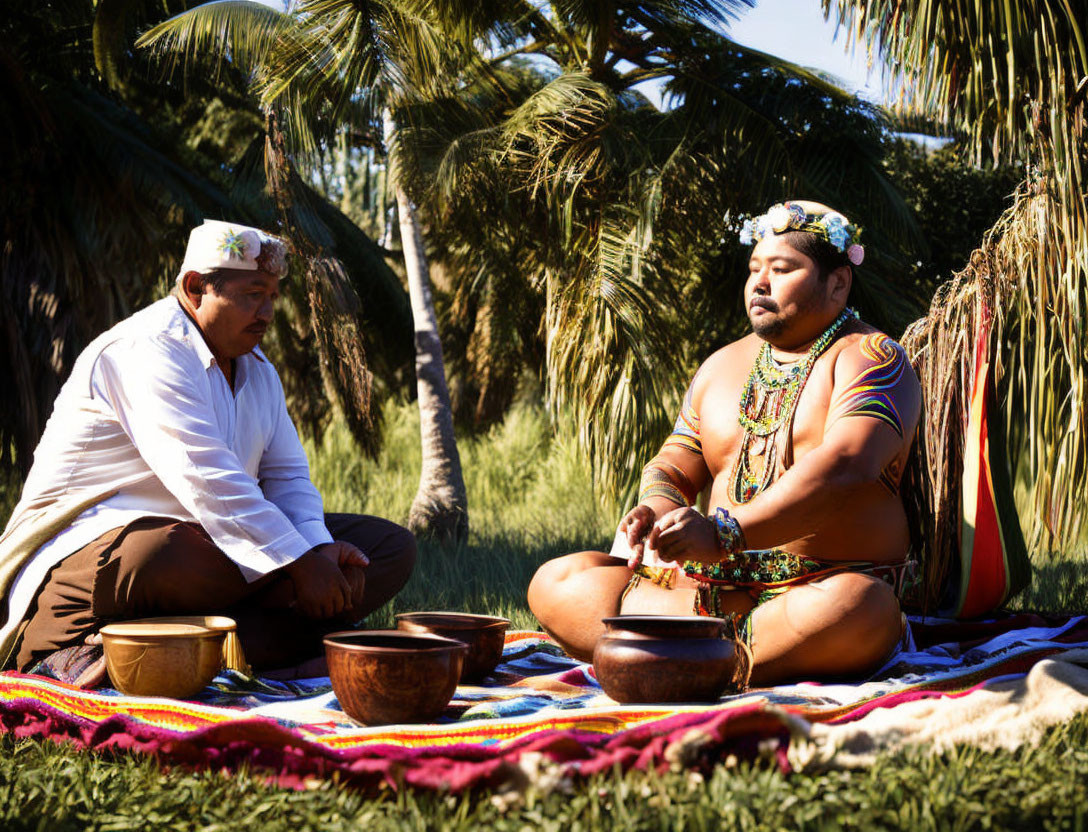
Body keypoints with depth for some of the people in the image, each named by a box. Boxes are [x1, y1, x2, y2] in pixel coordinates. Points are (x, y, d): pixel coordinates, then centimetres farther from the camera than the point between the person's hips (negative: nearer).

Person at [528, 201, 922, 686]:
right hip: (716, 585, 6)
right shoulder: (723, 365, 20)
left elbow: (845, 468, -19)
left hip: (815, 588, -6)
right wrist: (657, 510, -9)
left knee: (850, 609, -41)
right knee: (554, 582, -9)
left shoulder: (871, 360, -2)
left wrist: (726, 532, -31)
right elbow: (672, 468, 19)